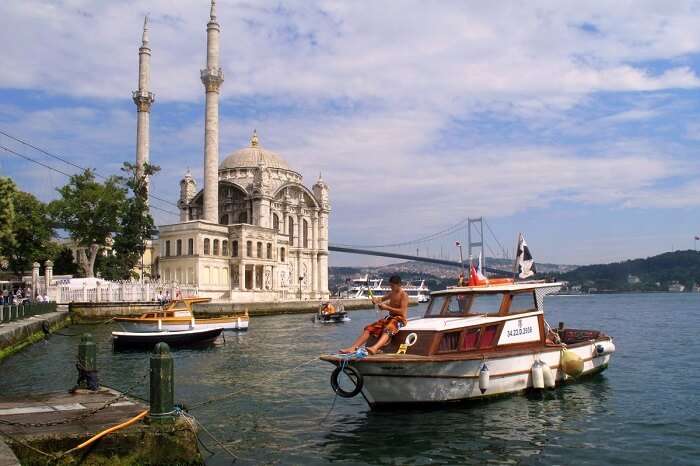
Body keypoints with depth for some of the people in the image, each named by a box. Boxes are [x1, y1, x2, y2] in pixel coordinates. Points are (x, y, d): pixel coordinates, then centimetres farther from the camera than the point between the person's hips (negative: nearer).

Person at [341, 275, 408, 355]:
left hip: (399, 319, -8)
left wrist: (387, 307, -20)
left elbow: (402, 311, -18)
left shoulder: (404, 295, -7)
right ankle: (353, 348, -22)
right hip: (389, 318, 8)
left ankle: (375, 348, -69)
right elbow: (382, 299, 32)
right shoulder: (391, 293, 17)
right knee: (369, 328, -9)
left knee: (387, 330, -40)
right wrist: (376, 300, 7)